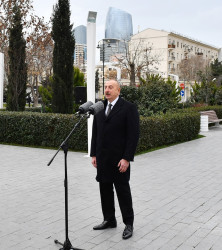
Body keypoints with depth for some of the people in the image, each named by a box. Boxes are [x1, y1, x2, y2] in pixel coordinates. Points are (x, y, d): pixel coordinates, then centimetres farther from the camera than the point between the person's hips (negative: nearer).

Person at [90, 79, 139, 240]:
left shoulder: (129, 108, -8)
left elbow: (133, 135, -12)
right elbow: (95, 133, 14)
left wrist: (127, 158, -17)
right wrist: (93, 154, 8)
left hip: (119, 159, -6)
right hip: (102, 159, 6)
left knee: (123, 191, 4)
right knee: (105, 190, 13)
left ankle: (129, 224, 17)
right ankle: (109, 220, 28)